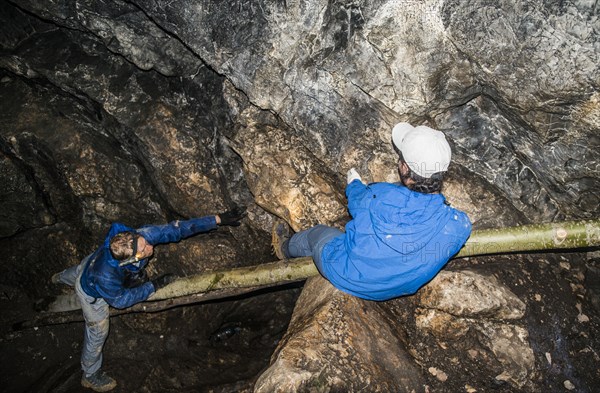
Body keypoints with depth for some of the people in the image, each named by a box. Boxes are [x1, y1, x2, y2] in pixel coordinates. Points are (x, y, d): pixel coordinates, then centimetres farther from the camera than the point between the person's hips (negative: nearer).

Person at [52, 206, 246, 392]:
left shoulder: (138, 236, -42)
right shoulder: (105, 276, -49)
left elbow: (177, 229, -36)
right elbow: (120, 300, -27)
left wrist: (218, 219, -39)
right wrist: (153, 286, -27)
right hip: (91, 291, -5)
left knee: (77, 272, 40)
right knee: (98, 332, 16)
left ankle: (61, 277, 77)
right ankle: (90, 376, 42)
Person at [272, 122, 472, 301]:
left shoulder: (380, 196, -33)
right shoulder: (460, 225, -27)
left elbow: (357, 201, -7)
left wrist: (354, 183, 18)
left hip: (345, 277, -3)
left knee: (318, 233, 25)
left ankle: (286, 248, 57)